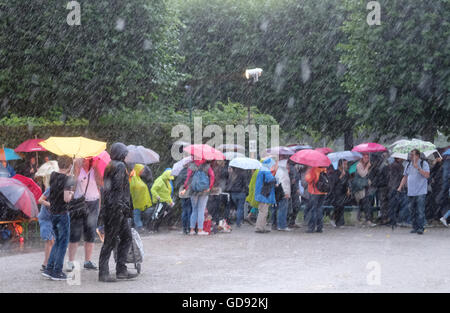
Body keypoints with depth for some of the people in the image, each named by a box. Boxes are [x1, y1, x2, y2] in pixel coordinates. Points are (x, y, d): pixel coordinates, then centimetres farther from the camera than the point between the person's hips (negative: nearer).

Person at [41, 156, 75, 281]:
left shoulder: (53, 176, 4)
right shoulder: (67, 179, -16)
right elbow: (66, 199, -23)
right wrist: (71, 193, -4)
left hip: (53, 213, 7)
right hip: (62, 213, -7)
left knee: (57, 241, 19)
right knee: (63, 242, 3)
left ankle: (49, 268, 15)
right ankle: (57, 272, 5)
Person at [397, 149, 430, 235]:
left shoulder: (424, 164, -1)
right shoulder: (408, 164, 14)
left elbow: (427, 175, -13)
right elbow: (405, 177, 20)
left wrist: (417, 167, -18)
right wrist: (400, 186, 10)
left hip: (420, 192, -5)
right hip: (411, 192, 5)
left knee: (420, 211, -9)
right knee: (412, 211, 6)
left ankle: (421, 228, -7)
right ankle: (415, 227, 13)